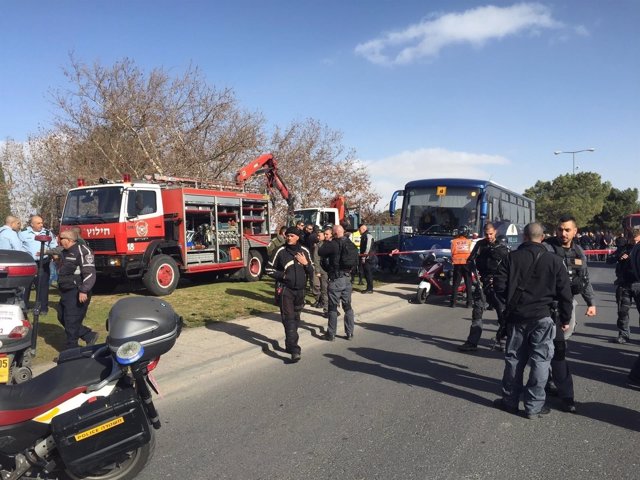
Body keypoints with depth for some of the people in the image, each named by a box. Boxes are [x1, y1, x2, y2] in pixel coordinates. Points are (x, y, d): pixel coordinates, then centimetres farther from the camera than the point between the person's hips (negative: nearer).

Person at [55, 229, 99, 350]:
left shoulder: (82, 251, -16)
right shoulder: (65, 252, 16)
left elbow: (90, 273, -22)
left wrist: (84, 291, -26)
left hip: (77, 293, -11)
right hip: (66, 292, 11)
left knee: (71, 322, -7)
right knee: (62, 318, 14)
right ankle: (89, 336, 20)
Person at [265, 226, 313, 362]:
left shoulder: (304, 251, 4)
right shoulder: (281, 251, -4)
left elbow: (311, 272, 9)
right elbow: (269, 268, 3)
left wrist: (306, 263, -10)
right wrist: (283, 275, -10)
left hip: (300, 290, 4)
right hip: (286, 290, -4)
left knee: (295, 318, 14)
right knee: (289, 318, -11)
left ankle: (290, 344, 31)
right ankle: (294, 350, -17)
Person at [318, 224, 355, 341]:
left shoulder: (333, 244, -17)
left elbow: (320, 252, -7)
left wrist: (326, 243, 4)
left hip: (336, 279, -6)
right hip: (347, 278, 6)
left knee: (333, 307, 3)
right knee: (347, 306, 13)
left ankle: (331, 334, 9)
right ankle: (349, 333, 18)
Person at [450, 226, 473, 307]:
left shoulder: (454, 241, 3)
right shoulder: (469, 241, 1)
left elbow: (452, 253, 4)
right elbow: (472, 253, -1)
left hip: (457, 264, 1)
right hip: (467, 263, -1)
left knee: (455, 284, 6)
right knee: (468, 284, 7)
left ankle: (453, 302, 4)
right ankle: (469, 302, 6)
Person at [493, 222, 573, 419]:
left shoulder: (512, 258, -3)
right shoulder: (554, 261, -2)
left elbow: (500, 287, -5)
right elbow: (565, 293, -1)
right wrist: (565, 319, 9)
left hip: (516, 316, 1)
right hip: (542, 317, -1)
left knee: (514, 359, 12)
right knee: (540, 361, 6)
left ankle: (510, 400, 22)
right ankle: (534, 406, 10)